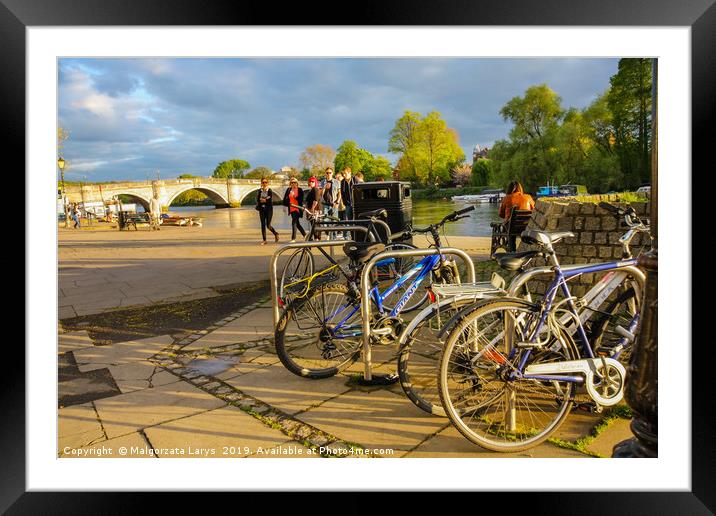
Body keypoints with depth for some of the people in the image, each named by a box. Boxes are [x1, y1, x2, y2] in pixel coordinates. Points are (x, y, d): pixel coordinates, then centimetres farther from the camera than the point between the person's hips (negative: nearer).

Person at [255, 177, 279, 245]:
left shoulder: (270, 191, -5)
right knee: (263, 225, 2)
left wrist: (263, 200, -7)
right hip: (262, 209, 4)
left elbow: (270, 201, -13)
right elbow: (258, 199, -1)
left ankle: (276, 234, 22)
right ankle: (264, 240, 9)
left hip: (269, 209, -4)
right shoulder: (260, 191, 7)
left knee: (268, 225, -6)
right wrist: (266, 199, -12)